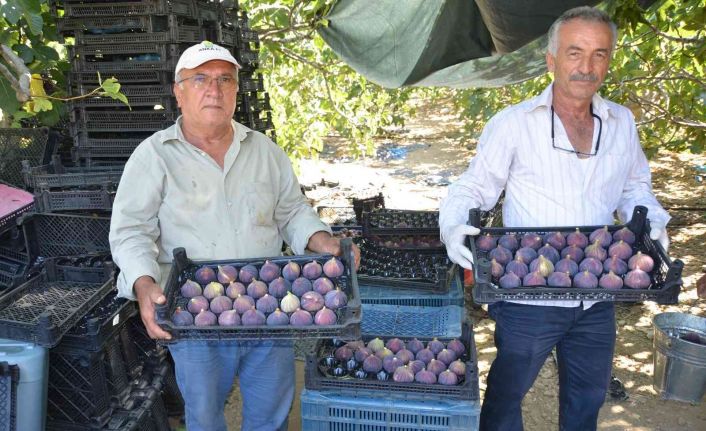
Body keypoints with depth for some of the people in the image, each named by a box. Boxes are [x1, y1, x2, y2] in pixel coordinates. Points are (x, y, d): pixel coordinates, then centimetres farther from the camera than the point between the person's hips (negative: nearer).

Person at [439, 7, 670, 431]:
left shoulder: (622, 123, 5)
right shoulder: (513, 123, -9)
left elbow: (636, 187, 17)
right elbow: (474, 188, -6)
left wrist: (652, 223, -2)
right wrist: (454, 226, -25)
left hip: (597, 300, 5)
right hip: (529, 297, -4)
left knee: (588, 396, 24)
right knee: (506, 394, 14)